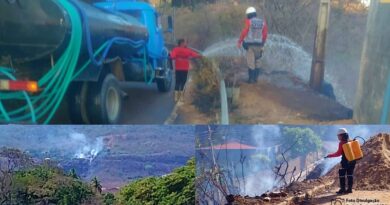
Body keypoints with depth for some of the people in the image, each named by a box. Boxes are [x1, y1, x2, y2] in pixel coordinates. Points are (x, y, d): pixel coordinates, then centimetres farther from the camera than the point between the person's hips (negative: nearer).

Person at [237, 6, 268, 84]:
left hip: (250, 45, -4)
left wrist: (239, 42, -5)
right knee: (257, 61, 14)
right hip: (259, 45, 4)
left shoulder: (249, 21, -10)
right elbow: (265, 33, 4)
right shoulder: (263, 22, 2)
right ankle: (256, 78, 16)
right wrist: (262, 44, 15)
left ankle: (251, 79, 2)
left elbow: (244, 32, -14)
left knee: (250, 62, 1)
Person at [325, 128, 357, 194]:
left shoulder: (341, 143, -12)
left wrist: (330, 155, -4)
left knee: (342, 175, 3)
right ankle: (349, 188, 12)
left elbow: (338, 153, -13)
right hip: (352, 161, 7)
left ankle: (342, 189, 2)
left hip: (345, 161, -7)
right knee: (350, 174, 11)